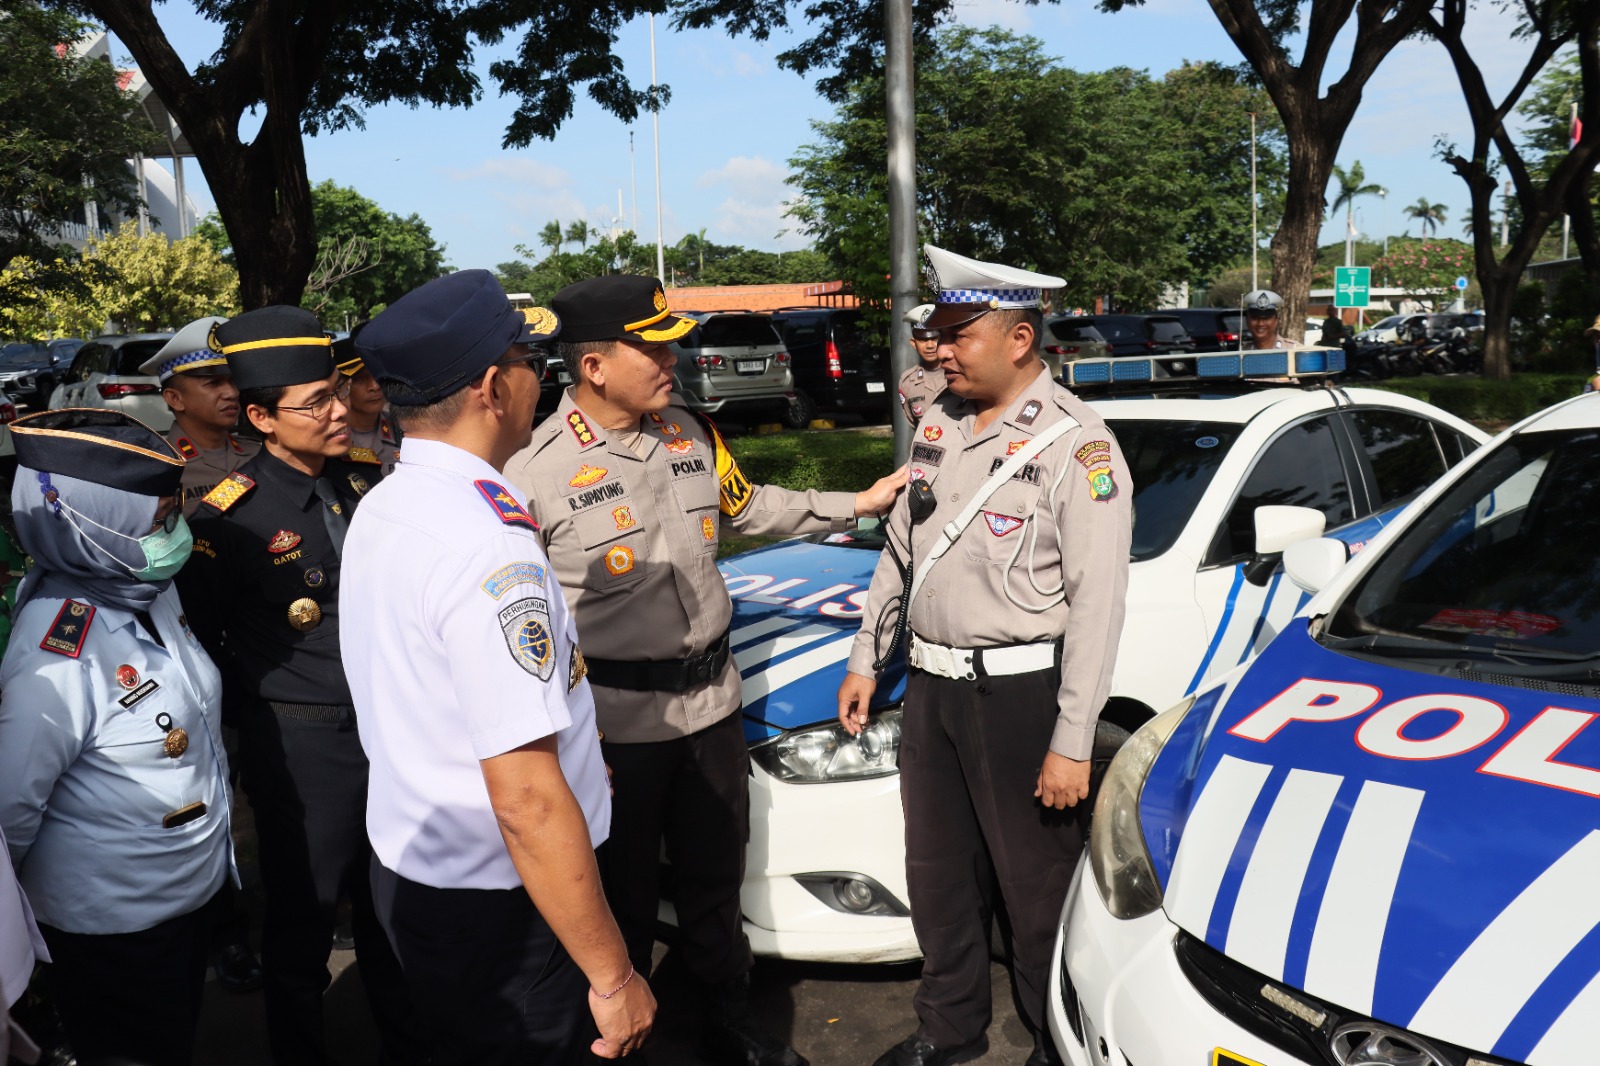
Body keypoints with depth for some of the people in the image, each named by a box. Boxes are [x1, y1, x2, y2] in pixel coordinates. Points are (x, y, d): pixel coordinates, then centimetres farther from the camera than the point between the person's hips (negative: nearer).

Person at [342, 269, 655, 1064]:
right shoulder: (488, 548, -27)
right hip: (490, 906, -8)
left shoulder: (379, 510, 3)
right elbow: (528, 801, -28)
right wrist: (613, 975, -21)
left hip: (404, 862, 8)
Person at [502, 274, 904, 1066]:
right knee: (623, 894, 12)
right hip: (616, 722, -6)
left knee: (716, 877, 22)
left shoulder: (687, 431, 1)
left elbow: (748, 507, 18)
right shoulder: (536, 472, -18)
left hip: (711, 698, 6)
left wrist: (855, 506, 17)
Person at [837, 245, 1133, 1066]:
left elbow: (1096, 602, -17)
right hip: (932, 683, 7)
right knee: (937, 875, 18)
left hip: (1019, 691, -7)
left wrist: (1072, 742, -19)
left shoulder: (1075, 444, -14)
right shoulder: (941, 421, 8)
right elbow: (899, 550, 17)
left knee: (1036, 885, 7)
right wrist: (865, 659, 17)